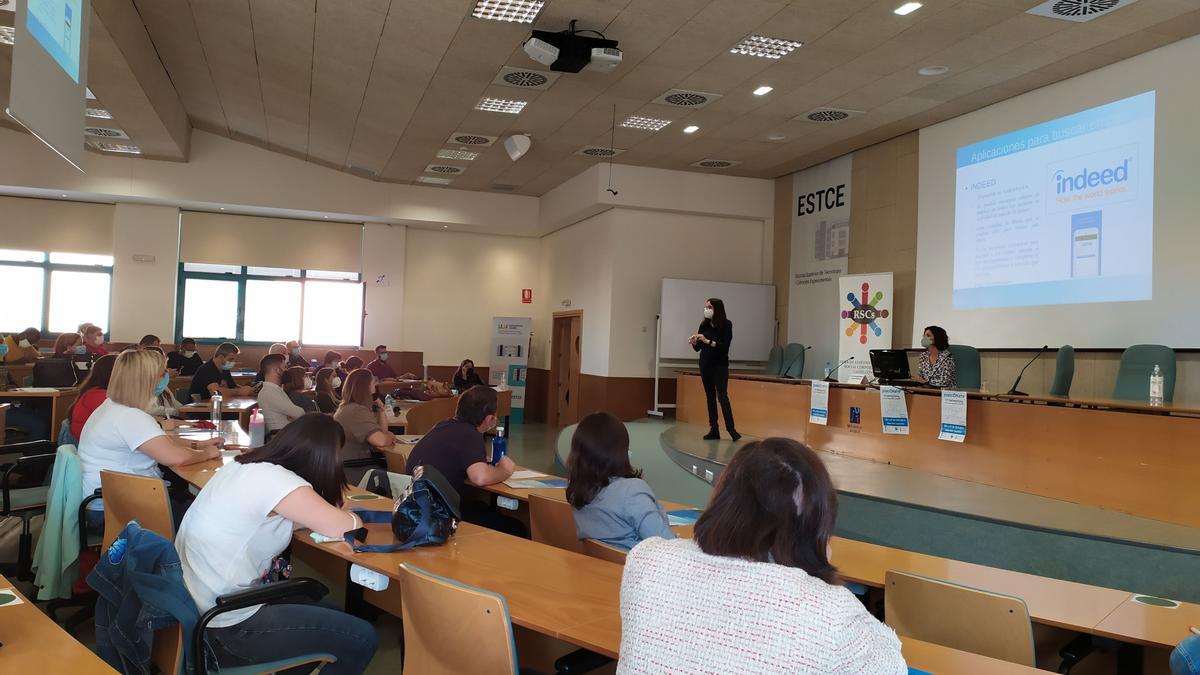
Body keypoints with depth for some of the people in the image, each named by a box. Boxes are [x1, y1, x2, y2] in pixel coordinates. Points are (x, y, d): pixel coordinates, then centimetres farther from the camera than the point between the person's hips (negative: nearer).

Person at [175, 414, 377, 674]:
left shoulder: (244, 465, 3)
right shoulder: (276, 479, -23)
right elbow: (347, 528, -18)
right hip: (223, 629, -10)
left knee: (330, 611, 20)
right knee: (361, 639, -5)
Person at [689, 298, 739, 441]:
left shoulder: (726, 324, -7)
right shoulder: (704, 325, 5)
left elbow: (724, 345, -16)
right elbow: (698, 348, 8)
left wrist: (707, 341, -24)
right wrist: (694, 342, -13)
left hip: (720, 365, -5)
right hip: (705, 365, 5)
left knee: (722, 396, -12)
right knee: (710, 397, 6)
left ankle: (731, 429, -8)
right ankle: (713, 430, 8)